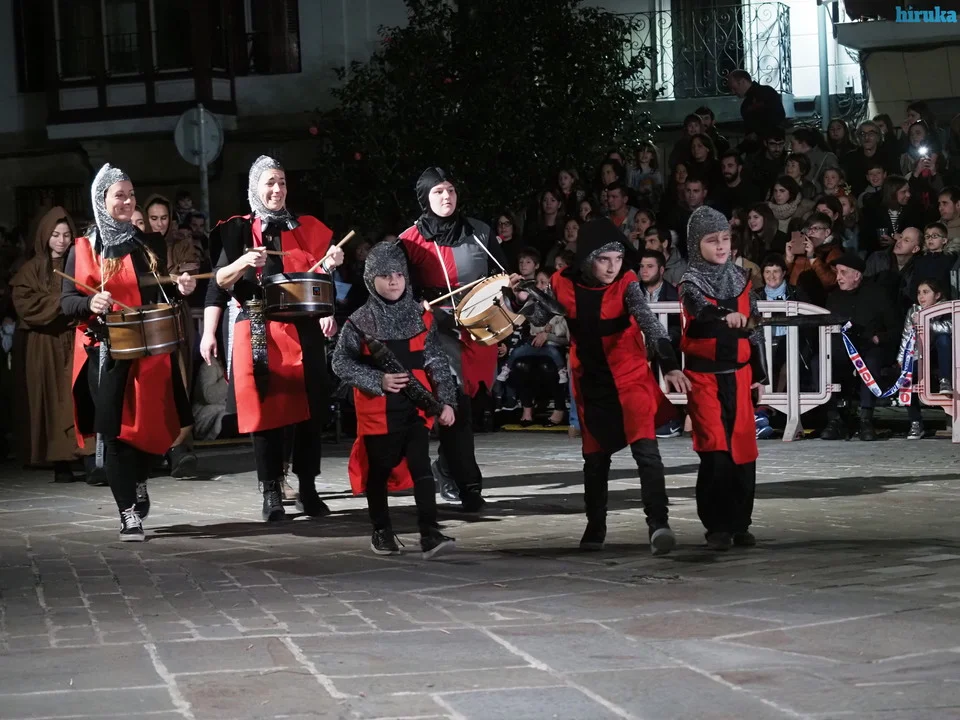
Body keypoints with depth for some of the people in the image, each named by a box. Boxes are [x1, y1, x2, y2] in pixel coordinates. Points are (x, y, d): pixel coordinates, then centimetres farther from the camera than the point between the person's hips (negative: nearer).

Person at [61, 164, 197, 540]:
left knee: (147, 424, -1)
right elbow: (66, 302, 1)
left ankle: (138, 484, 27)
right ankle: (129, 513, -2)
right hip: (104, 351, -2)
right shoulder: (82, 250, 4)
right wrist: (90, 303, -20)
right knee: (114, 429, -5)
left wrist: (181, 289, -2)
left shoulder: (149, 246, 11)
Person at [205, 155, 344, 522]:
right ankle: (271, 494, 3)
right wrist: (243, 263, -16)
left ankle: (307, 488, 9)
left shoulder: (304, 228, 12)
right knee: (265, 408, -3)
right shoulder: (239, 231, 6)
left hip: (302, 328, 2)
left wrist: (329, 264, -7)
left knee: (309, 407, 0)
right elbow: (219, 283, 2)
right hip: (258, 332, -2)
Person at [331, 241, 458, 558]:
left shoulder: (421, 317, 3)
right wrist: (379, 380, -17)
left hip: (416, 407, 1)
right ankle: (381, 531, 23)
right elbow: (341, 363, -6)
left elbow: (437, 362, 5)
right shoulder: (359, 322, -4)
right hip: (378, 410, -1)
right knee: (379, 470, 9)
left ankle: (429, 532, -12)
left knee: (421, 466, -9)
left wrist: (446, 400, -4)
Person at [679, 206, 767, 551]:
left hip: (739, 374, 4)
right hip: (704, 376, -4)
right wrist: (724, 316, -47)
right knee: (715, 450, -10)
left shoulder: (740, 278, 9)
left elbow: (754, 328, 14)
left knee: (743, 449, 3)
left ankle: (739, 523, 13)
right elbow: (699, 309, -27)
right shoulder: (691, 281, -5)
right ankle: (716, 526, -3)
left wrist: (759, 373, 14)